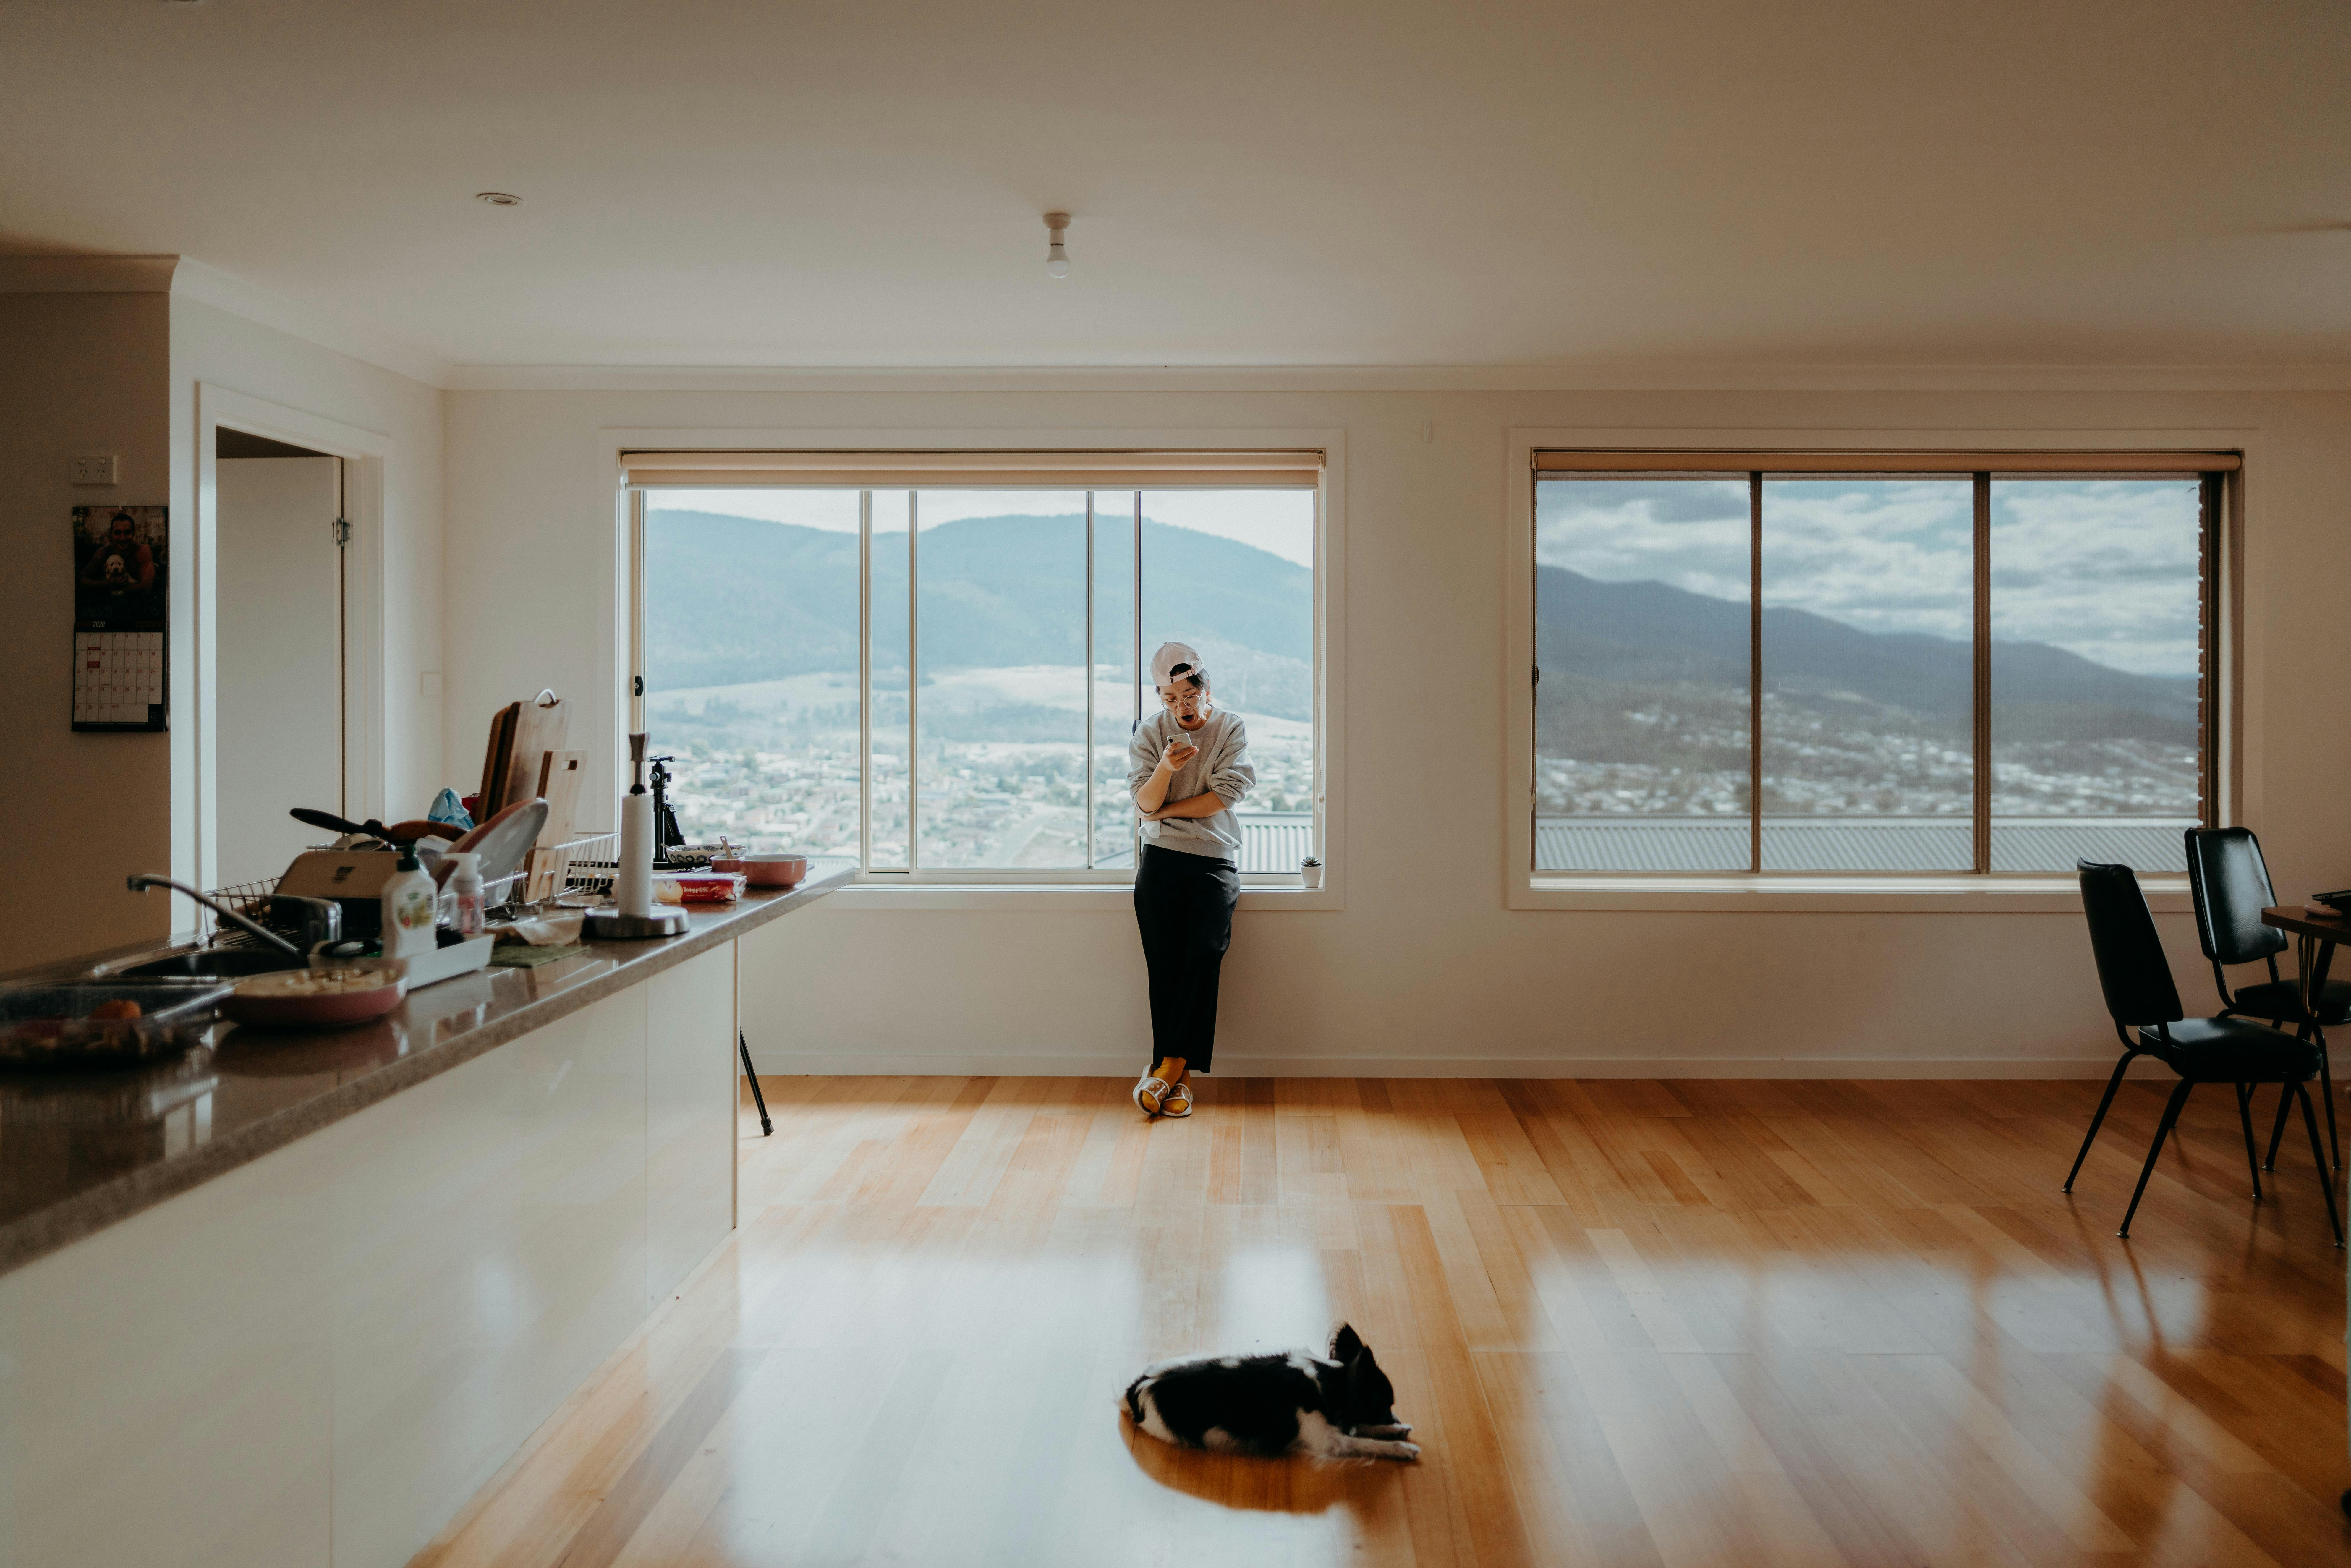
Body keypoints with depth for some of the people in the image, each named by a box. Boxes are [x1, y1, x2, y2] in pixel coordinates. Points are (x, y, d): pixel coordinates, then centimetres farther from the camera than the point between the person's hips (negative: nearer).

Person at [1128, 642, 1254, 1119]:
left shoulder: (1231, 729, 3)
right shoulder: (1149, 733, 6)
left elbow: (1225, 796, -7)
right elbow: (1145, 802, -4)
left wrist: (1165, 809, -4)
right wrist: (1166, 767, -23)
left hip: (1215, 862, -1)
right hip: (1162, 861, 1)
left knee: (1203, 956, -17)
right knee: (1165, 966, -6)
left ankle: (1167, 1066, -14)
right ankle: (1178, 1077, -1)